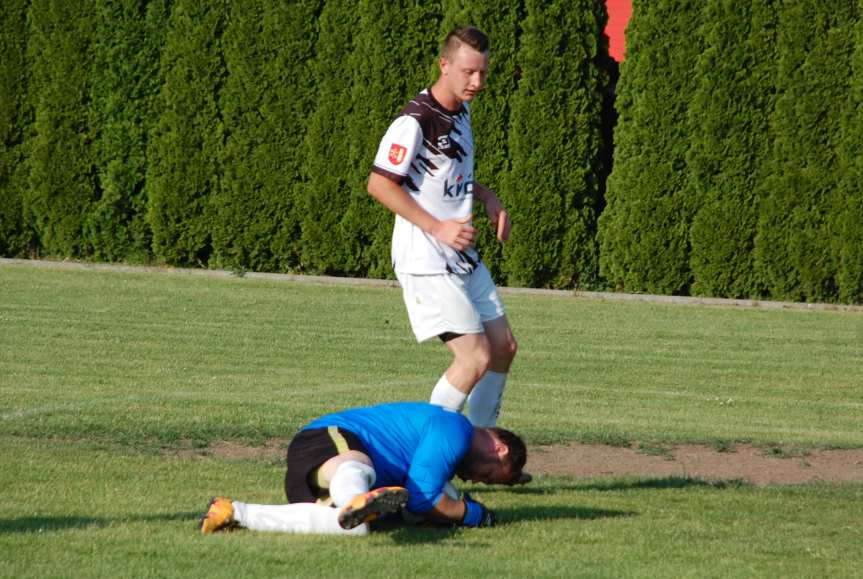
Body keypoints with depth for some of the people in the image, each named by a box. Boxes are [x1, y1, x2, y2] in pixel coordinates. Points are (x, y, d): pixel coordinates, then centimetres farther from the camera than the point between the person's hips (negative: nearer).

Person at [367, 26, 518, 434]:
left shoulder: (461, 110, 10)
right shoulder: (415, 121, -19)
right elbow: (379, 184, -22)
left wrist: (487, 197, 10)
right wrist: (437, 228, -23)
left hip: (463, 258, 9)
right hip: (426, 263, -9)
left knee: (503, 347, 13)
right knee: (475, 358, -14)